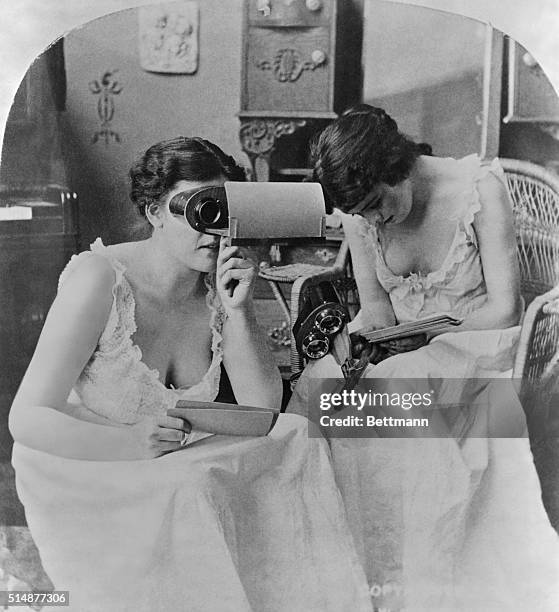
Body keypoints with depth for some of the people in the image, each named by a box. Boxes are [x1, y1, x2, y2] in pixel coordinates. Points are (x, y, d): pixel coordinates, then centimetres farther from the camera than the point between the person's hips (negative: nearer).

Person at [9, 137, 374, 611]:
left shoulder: (220, 285, -1)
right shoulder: (101, 279, -17)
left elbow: (263, 411, -6)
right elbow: (28, 418, -19)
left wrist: (238, 312, -18)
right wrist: (128, 443, -33)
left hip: (178, 472, 6)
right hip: (82, 478, -5)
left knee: (295, 440, -13)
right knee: (192, 495, -32)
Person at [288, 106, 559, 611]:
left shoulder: (480, 184, -15)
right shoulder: (358, 208, -2)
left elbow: (505, 309, -14)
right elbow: (375, 306, 5)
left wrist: (426, 331, -23)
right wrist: (355, 337, -18)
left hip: (479, 347, -4)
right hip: (403, 354, 5)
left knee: (398, 386, -32)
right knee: (318, 382, -21)